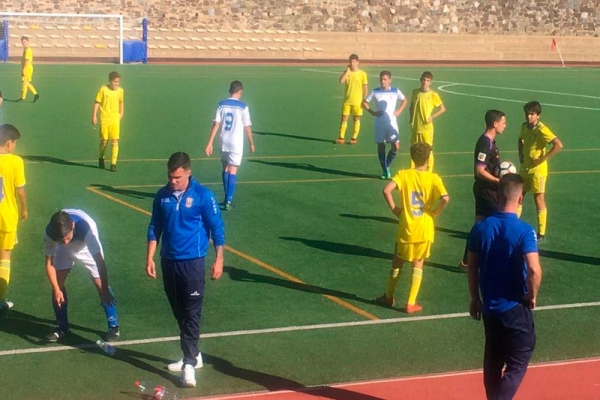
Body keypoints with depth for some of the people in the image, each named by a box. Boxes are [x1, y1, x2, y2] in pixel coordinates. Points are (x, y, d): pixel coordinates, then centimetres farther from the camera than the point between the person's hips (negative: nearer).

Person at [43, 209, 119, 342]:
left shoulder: (86, 226, -44)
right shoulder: (50, 232, -36)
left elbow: (99, 260, -39)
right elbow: (49, 262, -22)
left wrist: (105, 290, -39)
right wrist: (56, 289, -30)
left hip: (87, 247, -2)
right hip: (64, 251, 2)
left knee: (100, 283, -10)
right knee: (58, 283, -7)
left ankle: (113, 326, 4)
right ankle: (62, 327, 9)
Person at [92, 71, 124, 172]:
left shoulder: (120, 90, 1)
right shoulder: (103, 89, -8)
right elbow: (97, 102, -4)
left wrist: (121, 113, 16)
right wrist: (94, 116, -7)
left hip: (115, 119, 2)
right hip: (104, 118, -2)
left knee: (115, 140, -7)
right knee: (104, 140, 7)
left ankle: (113, 163, -3)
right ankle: (101, 158, 33)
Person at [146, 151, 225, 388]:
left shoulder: (203, 196, -10)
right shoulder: (162, 196, 3)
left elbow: (217, 229, -4)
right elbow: (154, 228, 11)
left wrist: (219, 259, -6)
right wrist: (150, 258, 6)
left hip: (192, 262, -5)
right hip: (168, 261, 5)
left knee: (191, 314, -6)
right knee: (179, 313, 14)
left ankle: (189, 363, -6)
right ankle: (193, 355, 27)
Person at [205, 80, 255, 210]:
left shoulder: (222, 105, -1)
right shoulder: (243, 107, -8)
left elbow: (216, 124, -4)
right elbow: (247, 127, -5)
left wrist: (210, 143, -3)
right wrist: (251, 143, 9)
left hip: (224, 141, 3)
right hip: (236, 143, -3)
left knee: (225, 168, 18)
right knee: (232, 171, -2)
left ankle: (227, 198, 27)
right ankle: (228, 201, -9)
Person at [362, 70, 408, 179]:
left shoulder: (395, 91, 0)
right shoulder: (375, 92, -1)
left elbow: (404, 100, 16)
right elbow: (364, 102, 7)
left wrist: (399, 111, 3)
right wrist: (372, 112, -6)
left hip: (392, 123, 0)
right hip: (379, 124, 0)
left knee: (396, 146, -9)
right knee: (380, 146, 4)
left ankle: (387, 165, 15)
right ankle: (385, 171, 14)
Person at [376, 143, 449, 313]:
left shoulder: (403, 174, -5)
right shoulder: (433, 178, -7)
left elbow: (386, 190, -20)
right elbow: (445, 198, -22)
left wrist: (394, 208, -7)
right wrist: (435, 212, -6)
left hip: (406, 229, 1)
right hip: (425, 230, 0)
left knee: (397, 263, 18)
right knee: (418, 265, 12)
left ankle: (388, 297, 30)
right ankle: (411, 303, 10)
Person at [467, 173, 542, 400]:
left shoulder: (480, 228, -2)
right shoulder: (524, 231, -17)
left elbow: (472, 267, 4)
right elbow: (534, 270, -27)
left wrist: (475, 299, 16)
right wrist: (532, 296, -9)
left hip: (489, 307, 5)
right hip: (516, 308, -5)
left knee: (493, 361, 18)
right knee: (517, 365, 5)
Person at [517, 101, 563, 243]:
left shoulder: (541, 129, -20)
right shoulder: (524, 126, 3)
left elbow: (558, 145, -28)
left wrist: (543, 158, -24)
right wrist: (521, 155, 11)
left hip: (538, 170, -7)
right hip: (525, 168, 7)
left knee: (539, 201, 1)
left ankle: (541, 234, 9)